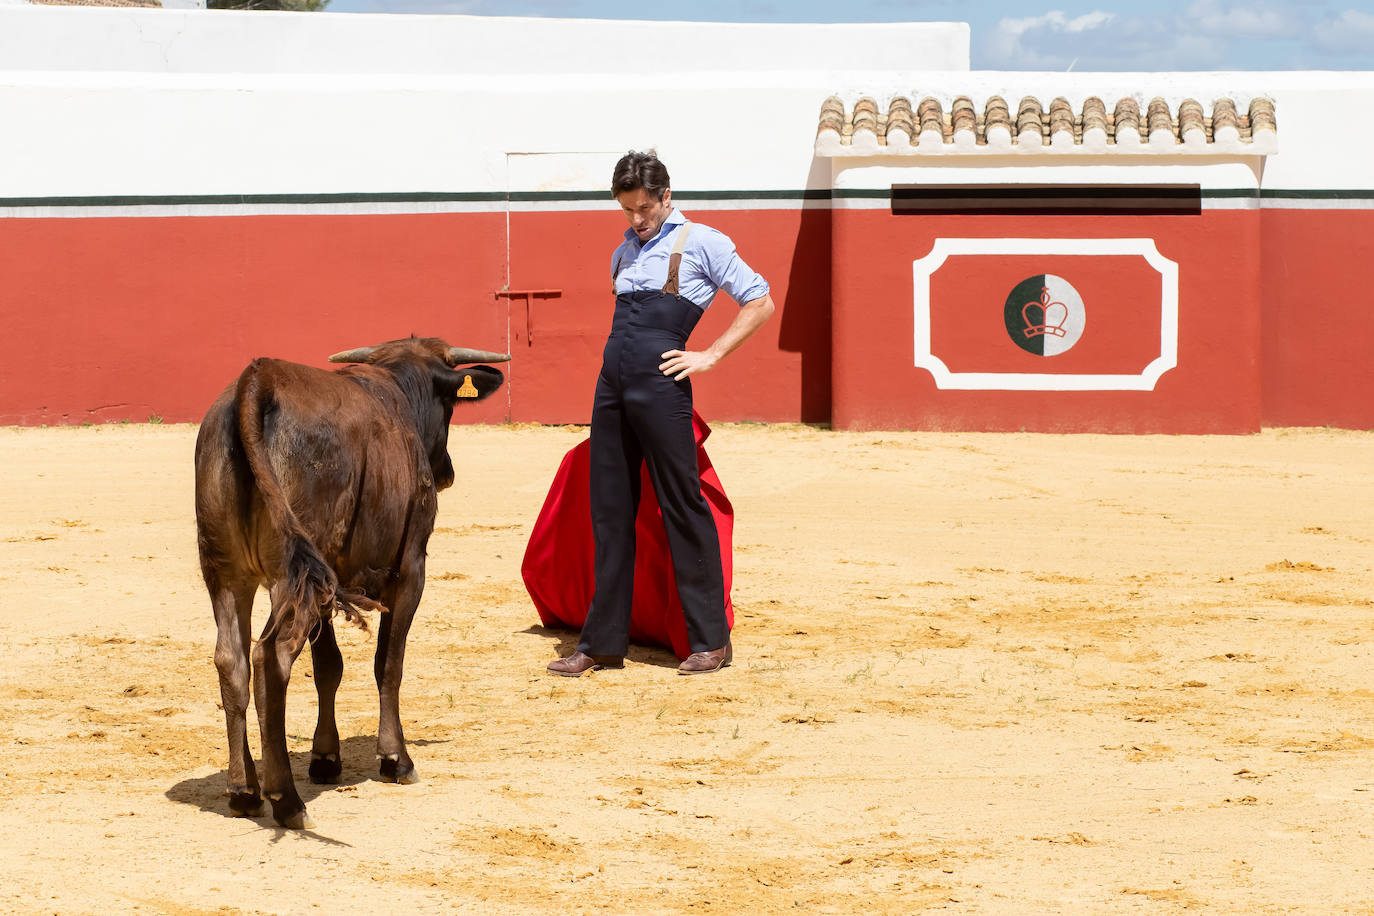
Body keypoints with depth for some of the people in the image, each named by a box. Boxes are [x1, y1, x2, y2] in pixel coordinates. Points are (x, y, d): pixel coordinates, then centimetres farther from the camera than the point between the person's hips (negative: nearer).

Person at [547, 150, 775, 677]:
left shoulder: (700, 243, 3)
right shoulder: (624, 253, 21)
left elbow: (760, 303, 1)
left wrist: (710, 356, -6)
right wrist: (621, 353, 16)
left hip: (660, 383, -7)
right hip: (611, 384, 7)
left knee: (681, 505, -4)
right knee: (609, 510, 6)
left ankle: (711, 640, 2)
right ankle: (603, 642, 11)